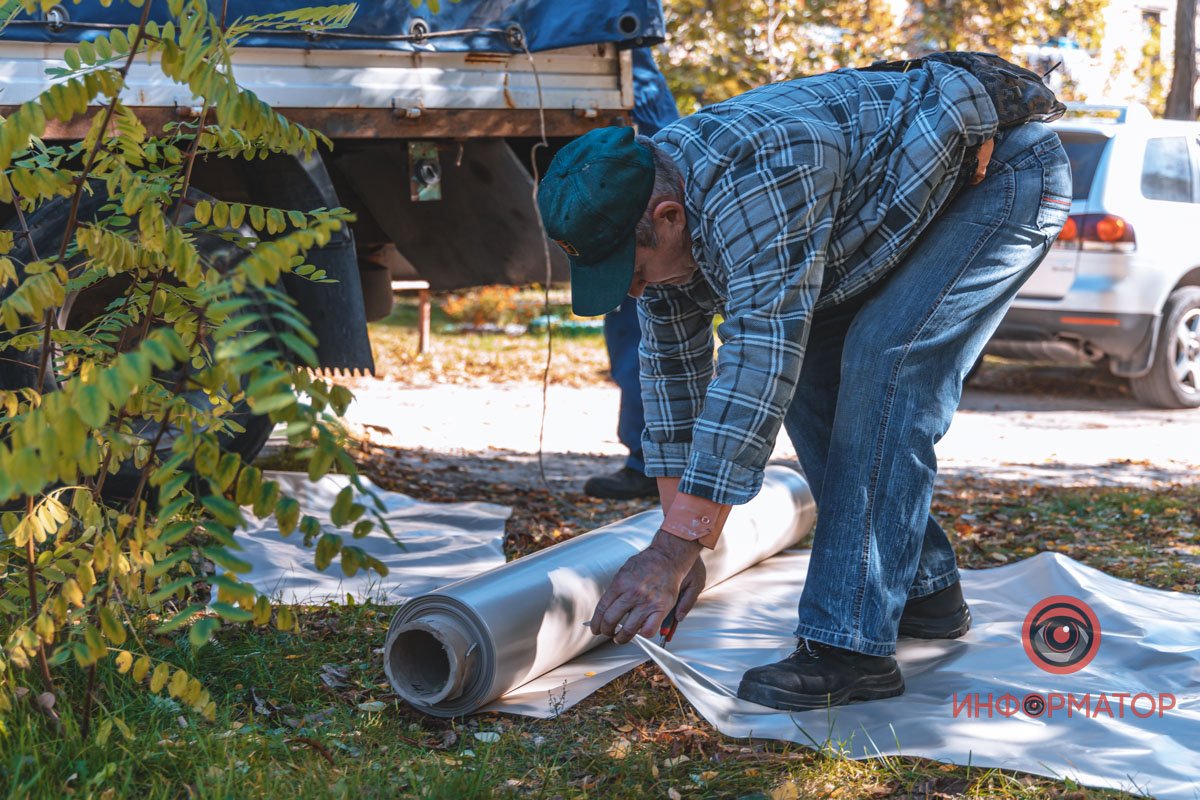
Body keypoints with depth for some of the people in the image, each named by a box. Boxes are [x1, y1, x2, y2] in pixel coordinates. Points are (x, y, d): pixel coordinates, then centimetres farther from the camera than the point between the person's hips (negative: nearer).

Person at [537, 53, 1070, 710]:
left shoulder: (752, 187, -38)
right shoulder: (653, 208, -8)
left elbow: (756, 370, -40)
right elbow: (672, 371, -2)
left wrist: (675, 550, -38)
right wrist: (676, 540, -2)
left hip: (1005, 170, -9)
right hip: (902, 206, 9)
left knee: (883, 364, -23)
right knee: (810, 371, 4)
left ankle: (851, 646, -23)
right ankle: (924, 589, 15)